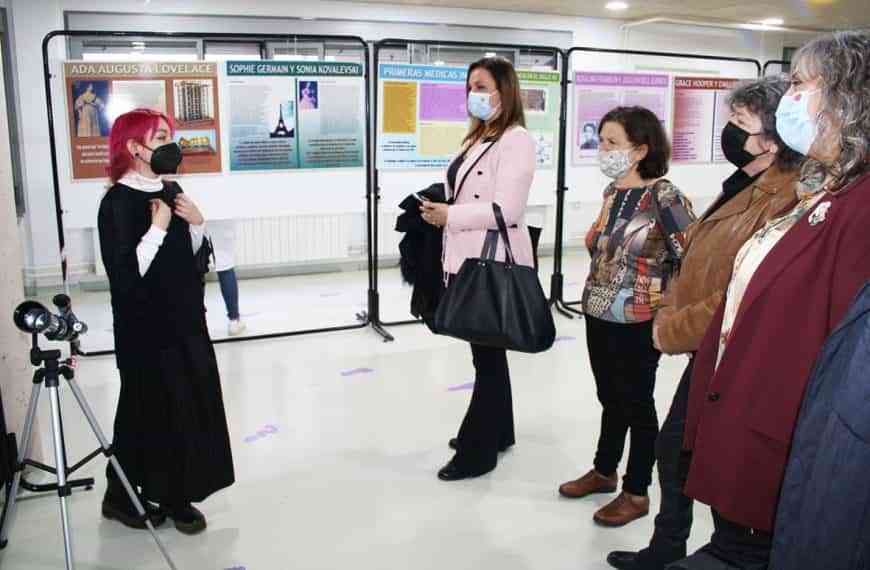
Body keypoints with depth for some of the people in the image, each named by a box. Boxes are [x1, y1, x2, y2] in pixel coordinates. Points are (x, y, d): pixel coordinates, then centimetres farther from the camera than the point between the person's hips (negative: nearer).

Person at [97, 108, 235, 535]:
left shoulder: (171, 191, 7)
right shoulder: (118, 202, -15)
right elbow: (125, 274, -24)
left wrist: (197, 223, -2)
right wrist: (158, 227, -22)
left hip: (185, 319, 8)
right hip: (147, 327, -7)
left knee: (189, 407, 11)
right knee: (152, 411, 3)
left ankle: (173, 494, 24)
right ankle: (121, 495, 22)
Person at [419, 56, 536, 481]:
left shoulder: (516, 139, -12)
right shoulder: (478, 137, 15)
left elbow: (507, 209, -21)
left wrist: (448, 216, -16)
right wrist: (439, 210, 1)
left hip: (495, 263, -9)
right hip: (469, 259, 9)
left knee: (487, 354, 2)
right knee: (487, 351, 18)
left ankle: (478, 451, 13)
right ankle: (496, 432, 34)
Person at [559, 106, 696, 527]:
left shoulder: (663, 196, -17)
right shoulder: (611, 192, 5)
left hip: (637, 323, -7)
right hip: (598, 315, 7)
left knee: (637, 405, 8)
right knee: (610, 399, 21)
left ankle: (636, 493, 24)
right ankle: (604, 472, 39)